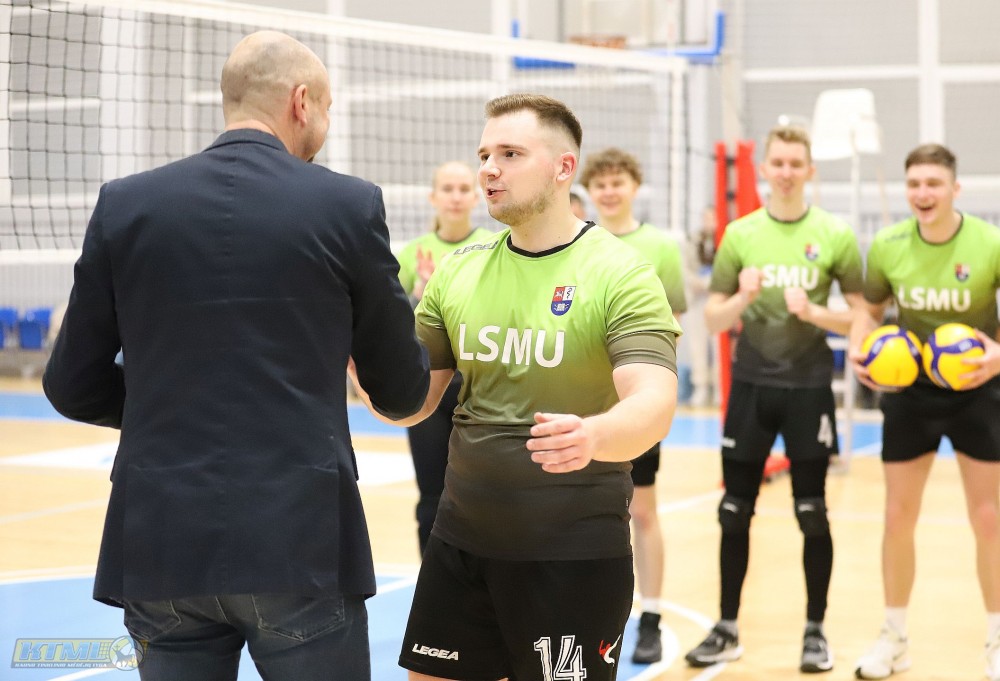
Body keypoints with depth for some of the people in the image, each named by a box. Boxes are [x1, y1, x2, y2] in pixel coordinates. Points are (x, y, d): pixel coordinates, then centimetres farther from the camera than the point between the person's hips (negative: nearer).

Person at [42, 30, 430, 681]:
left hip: (163, 545, 3)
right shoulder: (348, 204, -3)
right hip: (301, 541, -3)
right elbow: (401, 394, 6)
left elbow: (74, 386, 8)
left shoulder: (125, 204, 3)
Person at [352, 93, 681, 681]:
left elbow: (654, 406, -22)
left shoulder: (621, 273, -10)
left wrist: (592, 436, -43)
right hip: (461, 542, 5)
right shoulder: (458, 270, 5)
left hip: (575, 553, -5)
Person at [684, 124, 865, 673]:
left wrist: (813, 311, -16)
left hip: (809, 388, -2)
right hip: (750, 385, 2)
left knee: (812, 514, 2)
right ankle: (727, 629, 16)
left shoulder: (835, 235, -1)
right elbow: (712, 320, 5)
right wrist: (742, 298, -15)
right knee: (735, 512, 5)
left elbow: (861, 317, 1)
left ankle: (815, 632, 14)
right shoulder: (739, 233, 4)